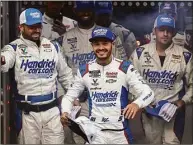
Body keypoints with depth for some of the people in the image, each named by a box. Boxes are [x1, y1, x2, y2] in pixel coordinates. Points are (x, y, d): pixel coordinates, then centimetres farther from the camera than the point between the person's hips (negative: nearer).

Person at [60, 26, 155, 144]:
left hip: (120, 133, -1)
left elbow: (148, 93, -11)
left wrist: (137, 104, -32)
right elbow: (70, 95, 9)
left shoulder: (125, 68, -6)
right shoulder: (84, 70, 2)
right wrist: (65, 112, -13)